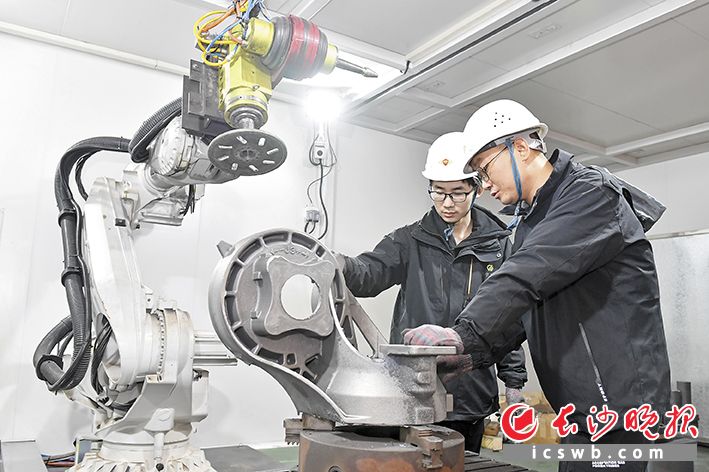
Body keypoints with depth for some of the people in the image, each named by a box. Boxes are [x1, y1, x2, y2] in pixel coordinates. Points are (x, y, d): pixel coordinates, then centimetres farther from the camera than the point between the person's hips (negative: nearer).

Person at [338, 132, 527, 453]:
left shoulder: (498, 244, 4)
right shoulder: (410, 240, 3)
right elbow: (371, 272, -13)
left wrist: (513, 381, 6)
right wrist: (341, 266, -35)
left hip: (473, 394, 1)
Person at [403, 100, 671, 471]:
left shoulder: (592, 193, -13)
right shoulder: (528, 220, 14)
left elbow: (529, 275, -27)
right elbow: (520, 307, 13)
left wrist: (463, 333, -30)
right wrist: (471, 356, 0)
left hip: (617, 403, -8)